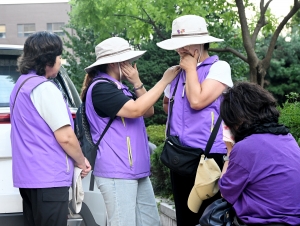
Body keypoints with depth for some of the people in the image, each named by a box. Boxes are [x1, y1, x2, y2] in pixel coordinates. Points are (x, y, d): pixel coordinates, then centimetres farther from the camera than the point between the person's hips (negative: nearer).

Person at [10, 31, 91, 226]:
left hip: (28, 175, 10)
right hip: (48, 178, -10)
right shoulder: (44, 88, -15)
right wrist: (81, 162, 0)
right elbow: (65, 137, -18)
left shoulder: (22, 84, 15)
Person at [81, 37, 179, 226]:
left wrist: (137, 83, 1)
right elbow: (136, 110, -22)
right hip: (117, 172, -9)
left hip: (137, 171, 9)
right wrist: (165, 80, -15)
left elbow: (148, 112, 14)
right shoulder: (100, 88, -13)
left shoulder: (120, 87, 17)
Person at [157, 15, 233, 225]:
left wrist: (191, 68, -6)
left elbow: (197, 101, -17)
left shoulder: (219, 67, -6)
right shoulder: (176, 73, 13)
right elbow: (166, 104, 30)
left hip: (208, 153, -6)